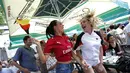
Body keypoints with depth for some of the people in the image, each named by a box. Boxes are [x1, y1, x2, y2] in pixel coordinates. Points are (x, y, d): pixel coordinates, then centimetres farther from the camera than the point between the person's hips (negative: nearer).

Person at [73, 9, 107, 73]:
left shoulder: (97, 34, -1)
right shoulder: (81, 37, -14)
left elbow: (100, 47, 9)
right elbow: (77, 51, -8)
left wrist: (101, 60, 4)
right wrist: (82, 61, -18)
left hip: (97, 61, 5)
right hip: (87, 63, -5)